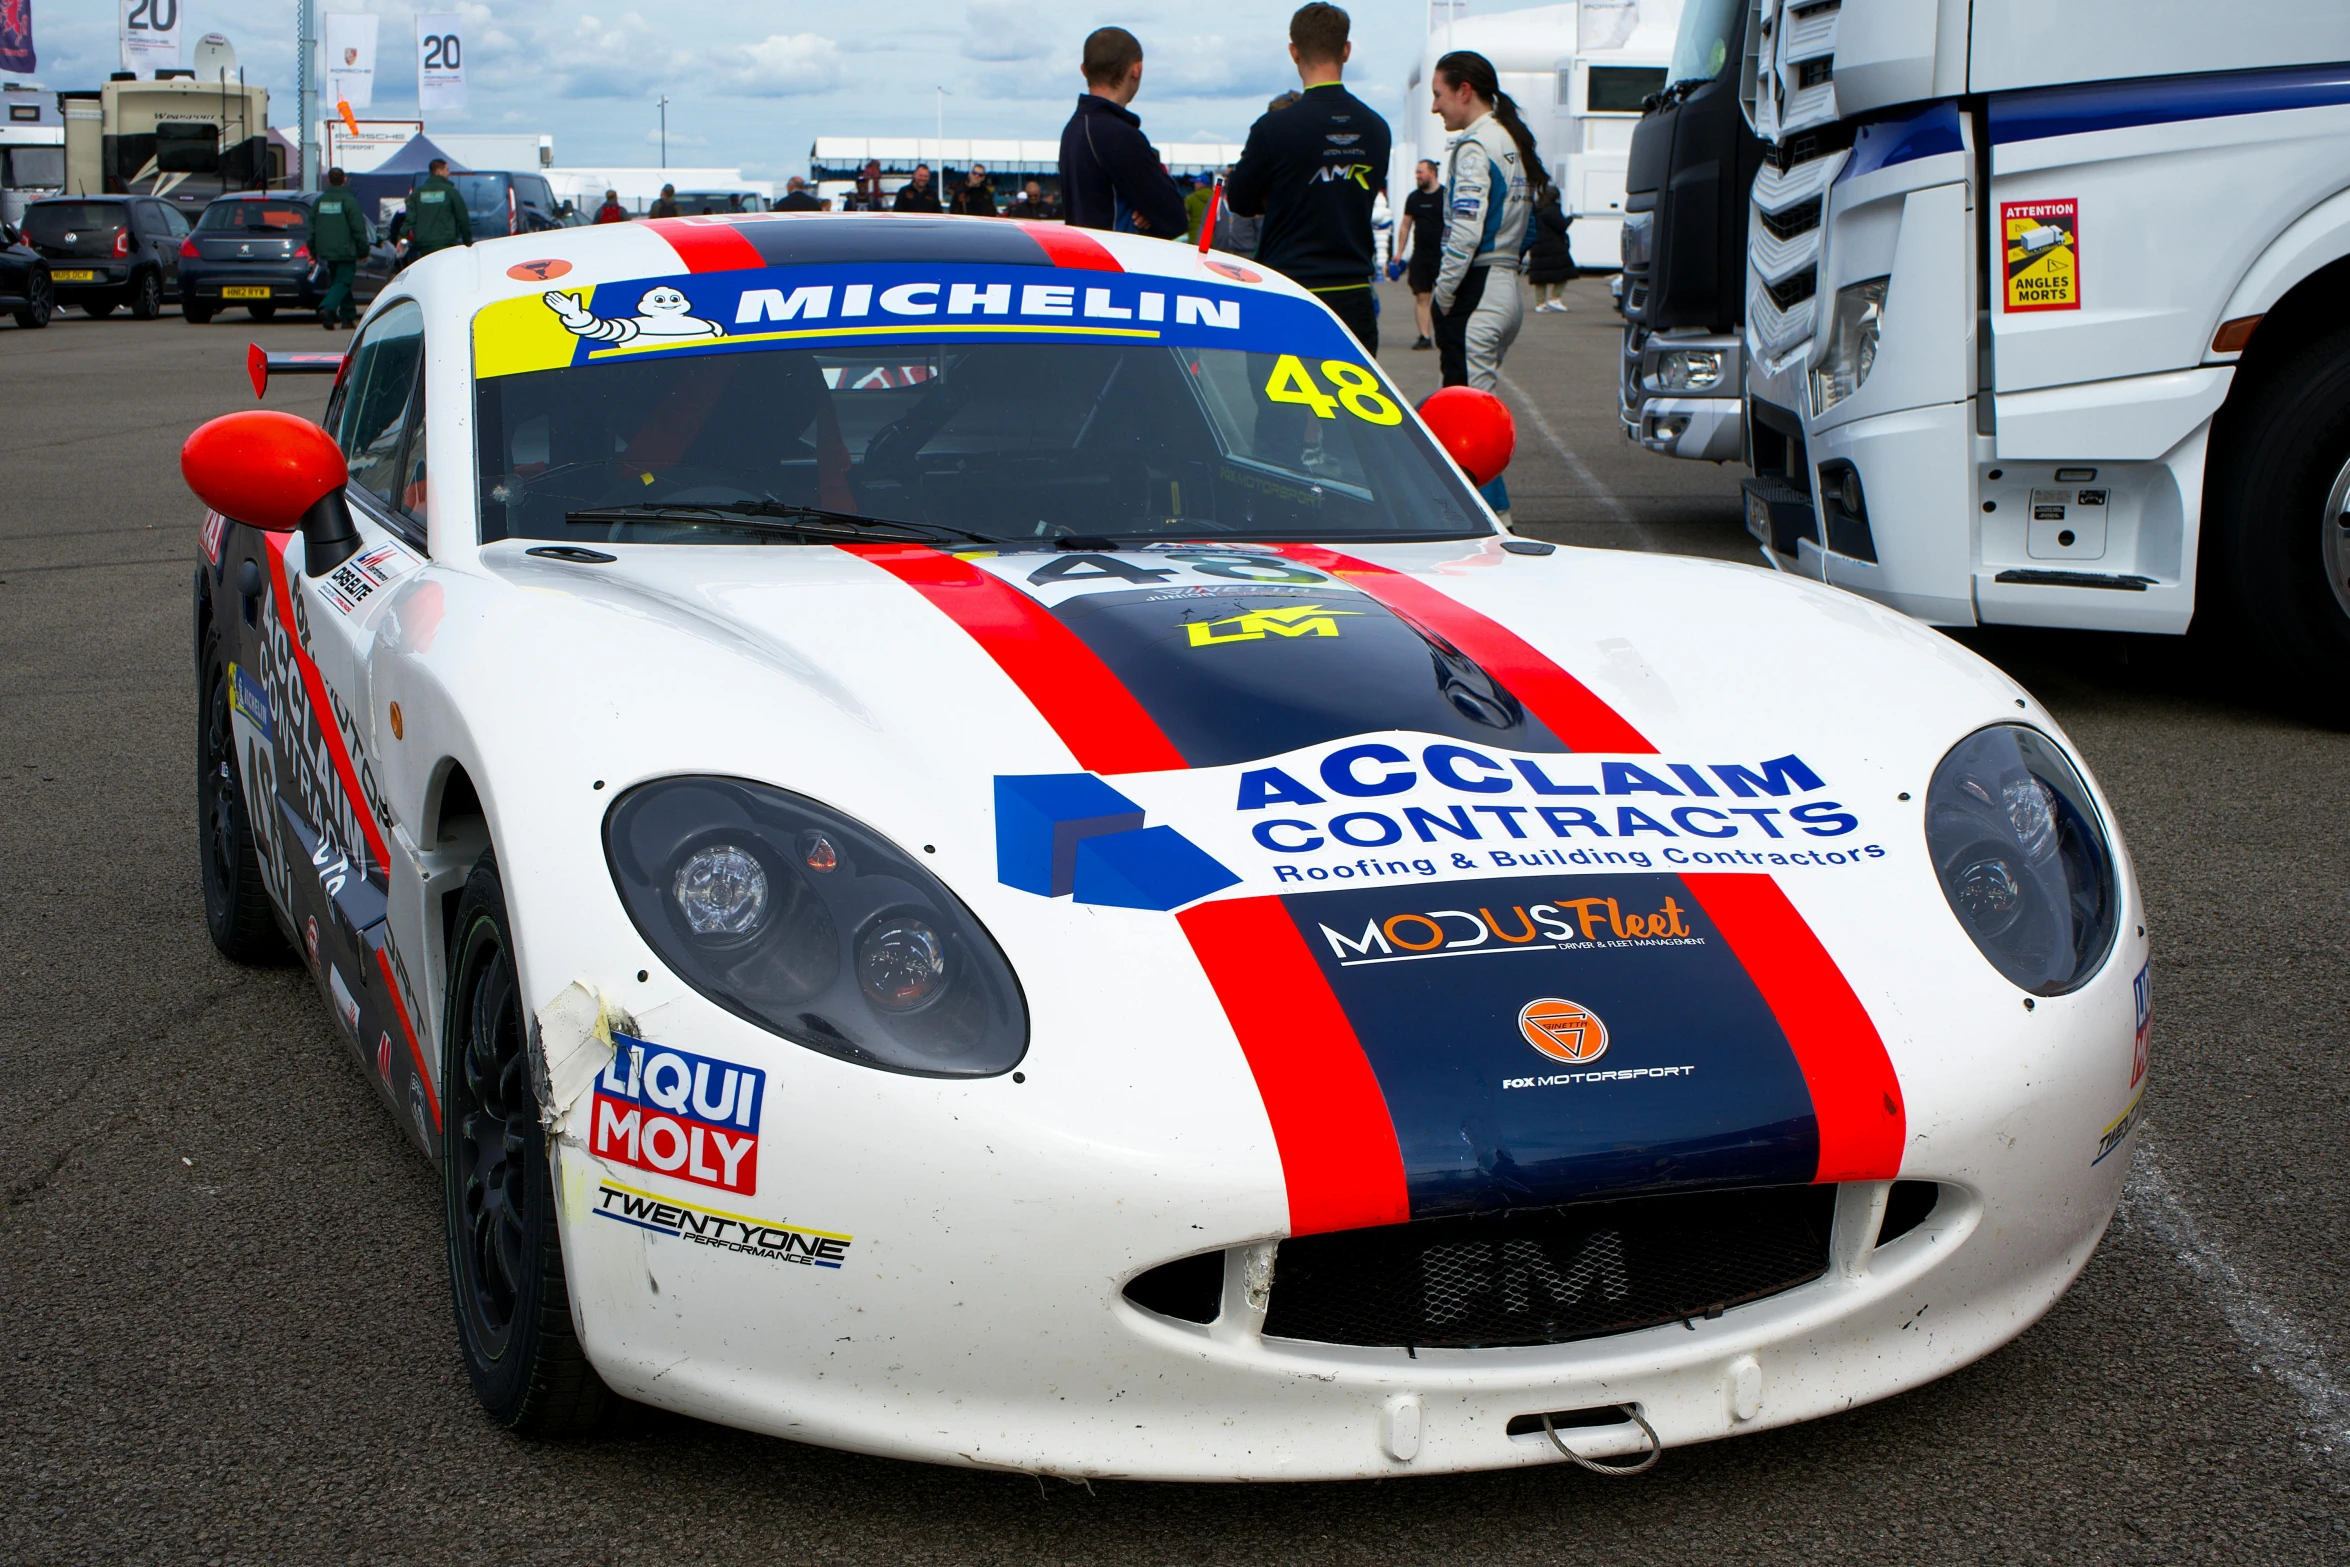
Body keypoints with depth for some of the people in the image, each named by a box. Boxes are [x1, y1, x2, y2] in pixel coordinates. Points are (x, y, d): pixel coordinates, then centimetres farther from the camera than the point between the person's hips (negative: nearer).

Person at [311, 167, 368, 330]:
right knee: (342, 282, -6)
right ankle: (327, 308, -29)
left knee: (338, 281, 17)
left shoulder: (320, 200, 8)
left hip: (326, 250, 6)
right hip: (345, 250, -6)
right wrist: (363, 250, -2)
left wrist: (313, 251, 22)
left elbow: (312, 228, 13)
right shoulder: (349, 200, -9)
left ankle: (348, 317, 18)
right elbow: (358, 228, -10)